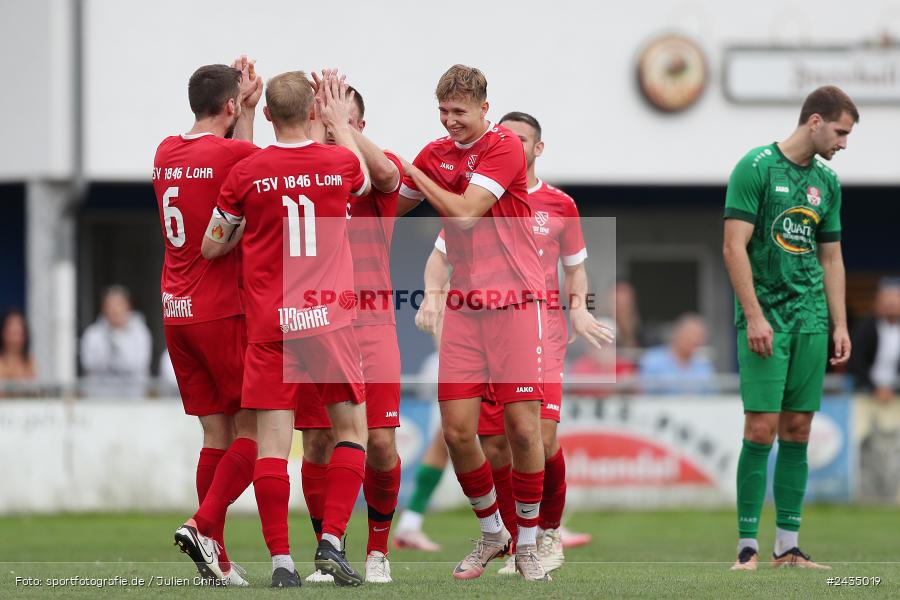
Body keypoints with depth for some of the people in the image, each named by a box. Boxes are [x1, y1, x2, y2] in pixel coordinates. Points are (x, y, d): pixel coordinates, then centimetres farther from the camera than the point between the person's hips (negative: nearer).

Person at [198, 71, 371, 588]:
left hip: (269, 326, 0)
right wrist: (340, 124, 37)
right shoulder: (340, 163, -1)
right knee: (351, 430, 11)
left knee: (272, 441, 0)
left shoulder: (246, 175, -4)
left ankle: (281, 560, -5)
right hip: (330, 321, 0)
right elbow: (364, 181, 26)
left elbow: (213, 248, 9)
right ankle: (331, 542, -1)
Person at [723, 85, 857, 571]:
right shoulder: (757, 167, -7)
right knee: (761, 430, -9)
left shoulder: (827, 182, 13)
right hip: (765, 322, -6)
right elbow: (734, 247, -11)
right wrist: (754, 316, -17)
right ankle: (747, 545, -5)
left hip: (810, 323, 6)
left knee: (797, 432, 5)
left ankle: (788, 545, 8)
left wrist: (840, 326, 11)